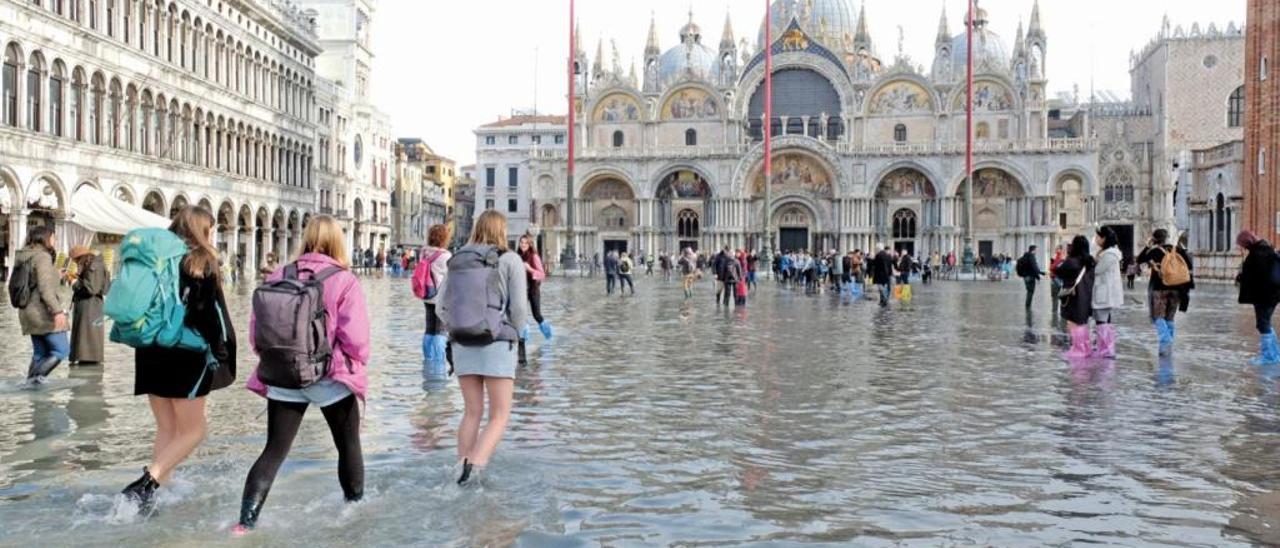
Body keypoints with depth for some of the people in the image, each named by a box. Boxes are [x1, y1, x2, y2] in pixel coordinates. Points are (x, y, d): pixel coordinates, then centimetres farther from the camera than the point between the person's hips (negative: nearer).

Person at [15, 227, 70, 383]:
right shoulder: (42, 256, -11)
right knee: (62, 350, -6)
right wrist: (57, 310, -26)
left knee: (40, 353, 12)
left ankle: (31, 381, 7)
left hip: (28, 313, 9)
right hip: (44, 312, -9)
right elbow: (45, 287, -21)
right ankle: (37, 375, -18)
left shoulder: (24, 258, 17)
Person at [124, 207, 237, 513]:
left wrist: (144, 340, 20)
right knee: (192, 431, 3)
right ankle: (146, 484, -12)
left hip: (150, 352, 6)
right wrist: (223, 353, -5)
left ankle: (156, 492, 9)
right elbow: (214, 313, -9)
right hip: (186, 353, -6)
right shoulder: (201, 261, -4)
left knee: (167, 430, 15)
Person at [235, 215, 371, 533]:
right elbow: (355, 336, -16)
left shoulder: (279, 276, 1)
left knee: (274, 451, 9)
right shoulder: (344, 280, -9)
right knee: (349, 446, 18)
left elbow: (256, 329, 3)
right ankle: (355, 506, 33)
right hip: (332, 378, -3)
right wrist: (358, 362, 5)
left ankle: (247, 520, -2)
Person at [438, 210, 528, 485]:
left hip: (462, 345, 4)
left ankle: (462, 468, 14)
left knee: (472, 412, 15)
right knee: (500, 415, 2)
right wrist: (516, 332, 10)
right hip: (497, 344, -4)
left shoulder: (457, 260, 8)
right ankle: (474, 463, -19)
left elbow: (442, 306, 6)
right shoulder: (510, 260, -3)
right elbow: (519, 308, -8)